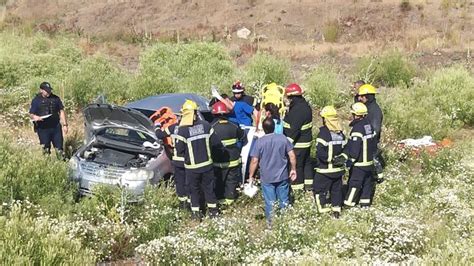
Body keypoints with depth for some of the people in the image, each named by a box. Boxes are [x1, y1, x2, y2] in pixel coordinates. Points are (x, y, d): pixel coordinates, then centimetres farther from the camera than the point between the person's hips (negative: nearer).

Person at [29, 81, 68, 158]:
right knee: (46, 149, 6)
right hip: (43, 129, -2)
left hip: (56, 127, 2)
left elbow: (61, 111, 12)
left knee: (59, 147, 3)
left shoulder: (55, 98, 7)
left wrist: (64, 125, 6)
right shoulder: (36, 100, 1)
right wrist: (35, 117, -22)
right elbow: (31, 114, 2)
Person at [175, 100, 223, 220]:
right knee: (209, 187, 18)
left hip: (192, 166, -2)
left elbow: (179, 149, -13)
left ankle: (196, 212, 20)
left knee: (194, 189, 14)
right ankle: (212, 209, 26)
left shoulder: (182, 129, -17)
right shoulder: (205, 125, -8)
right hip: (207, 164, 2)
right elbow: (215, 142, -4)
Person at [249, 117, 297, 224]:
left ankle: (271, 223, 17)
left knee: (270, 203, 9)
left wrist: (251, 176, -1)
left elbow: (254, 161, -12)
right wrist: (293, 169, 9)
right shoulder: (283, 138, -7)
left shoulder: (259, 142, -13)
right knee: (284, 201, 16)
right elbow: (292, 156, -4)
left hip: (267, 178, -2)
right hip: (282, 176, 2)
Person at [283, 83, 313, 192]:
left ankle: (297, 188, 11)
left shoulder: (297, 109, -26)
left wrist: (288, 142, -29)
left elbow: (294, 129, -30)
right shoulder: (305, 105, 7)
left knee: (296, 165, 2)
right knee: (306, 162, 20)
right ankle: (309, 184, 32)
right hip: (306, 140, 10)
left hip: (298, 143, -10)